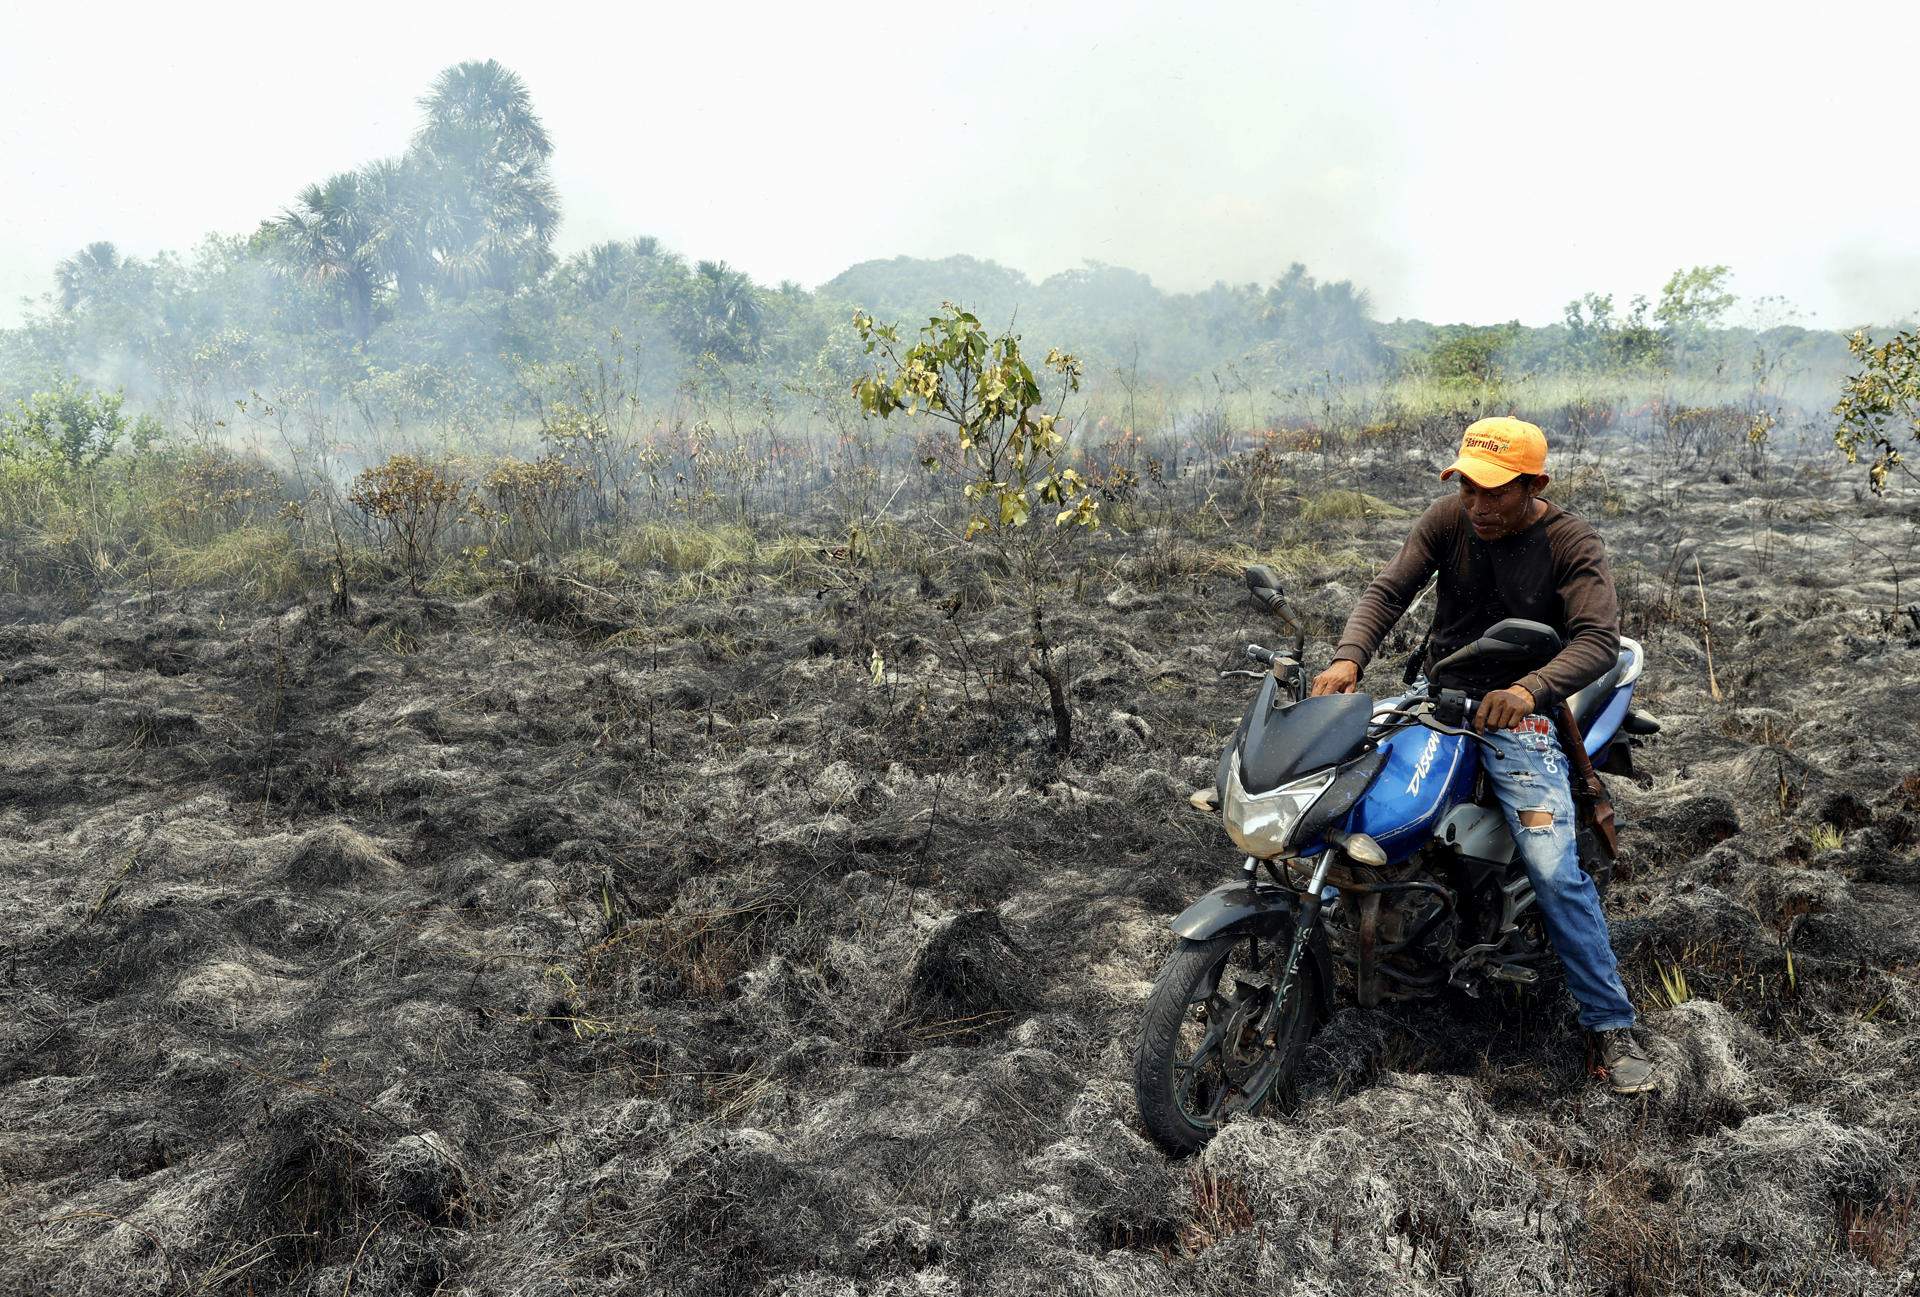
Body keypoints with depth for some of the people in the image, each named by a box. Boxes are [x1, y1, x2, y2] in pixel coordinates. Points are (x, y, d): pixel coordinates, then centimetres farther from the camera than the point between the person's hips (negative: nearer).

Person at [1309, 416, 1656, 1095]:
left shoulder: (1573, 545, -10)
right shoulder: (1448, 518, -1)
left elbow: (1598, 640, -21)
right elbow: (1388, 590, -9)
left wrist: (1528, 690, -40)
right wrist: (1348, 658, -29)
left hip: (1519, 710, -4)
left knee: (1554, 870, -17)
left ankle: (1611, 1024, -1)